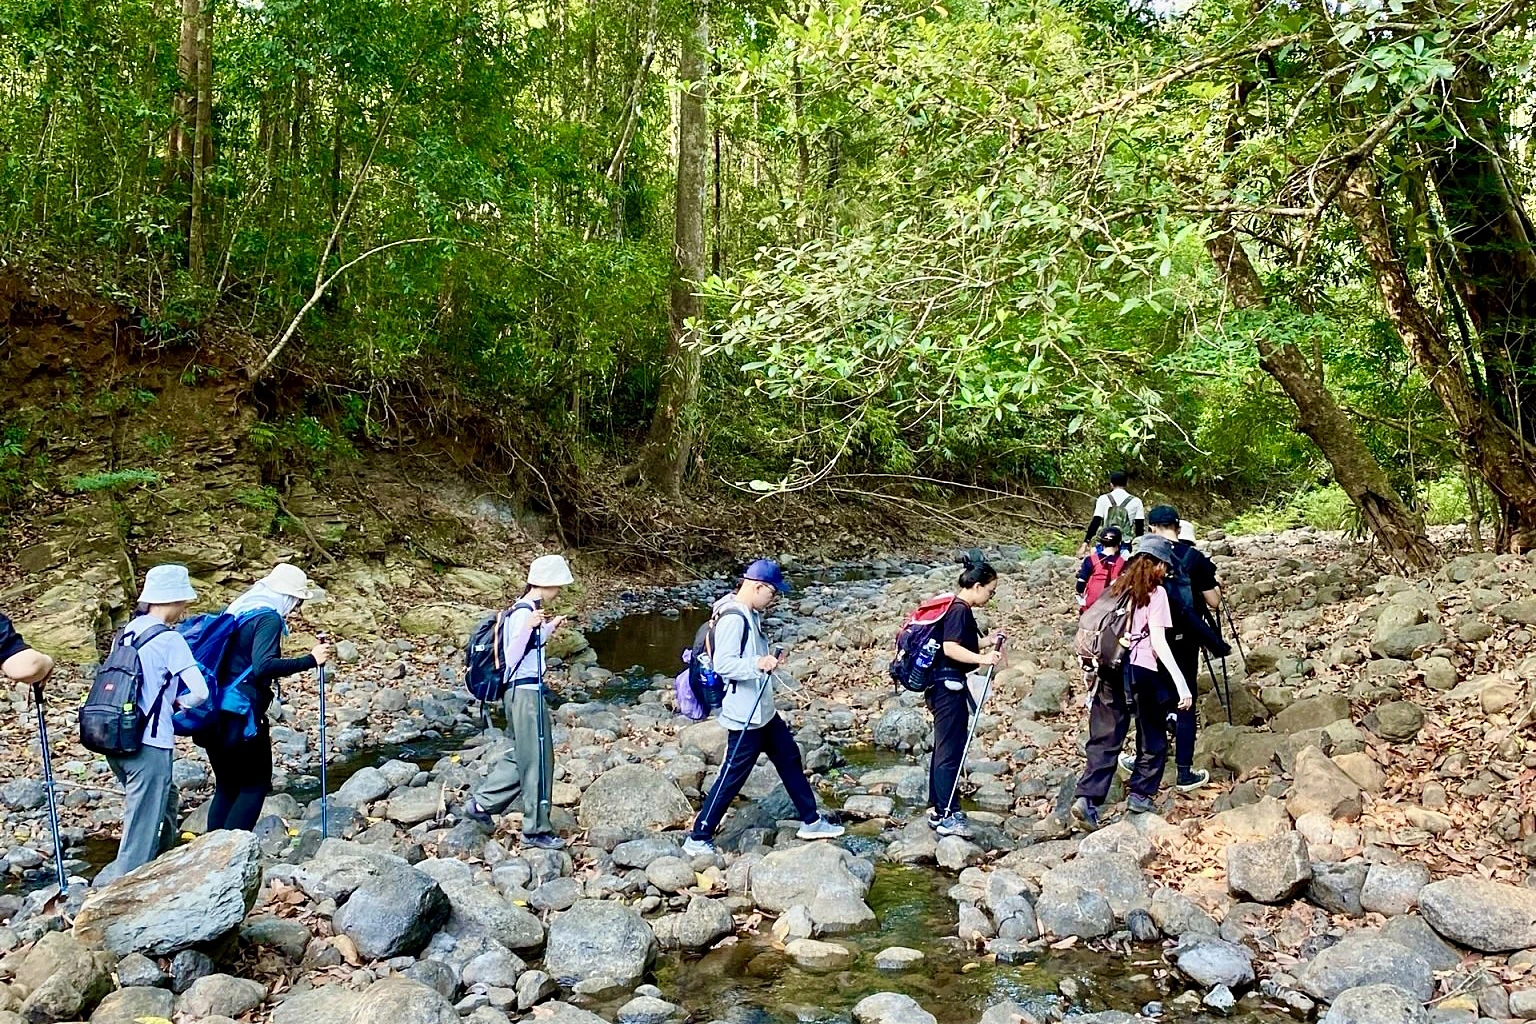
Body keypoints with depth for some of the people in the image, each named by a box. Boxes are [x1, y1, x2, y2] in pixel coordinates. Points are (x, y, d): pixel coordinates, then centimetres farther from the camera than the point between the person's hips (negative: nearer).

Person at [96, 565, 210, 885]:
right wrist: (179, 702, 5)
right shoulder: (169, 639, -12)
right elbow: (201, 692, -16)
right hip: (148, 746, -8)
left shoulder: (127, 632, 10)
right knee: (142, 830, 1)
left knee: (166, 805, 24)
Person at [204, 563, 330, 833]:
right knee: (255, 785, 4)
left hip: (216, 713, 8)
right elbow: (264, 666, -26)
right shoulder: (269, 619, -12)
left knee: (226, 787, 15)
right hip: (241, 716, -8)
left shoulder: (236, 610, 14)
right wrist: (310, 660, -23)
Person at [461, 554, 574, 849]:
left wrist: (549, 629, 28)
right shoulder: (524, 613, -18)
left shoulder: (522, 610, 10)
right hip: (527, 694, -10)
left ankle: (480, 804, 27)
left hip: (521, 692, 10)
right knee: (537, 760, 0)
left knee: (521, 756, 20)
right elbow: (511, 658, -23)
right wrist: (527, 627, -36)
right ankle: (536, 829, 10)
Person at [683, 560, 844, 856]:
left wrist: (767, 660, 12)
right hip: (744, 717, -11)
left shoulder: (750, 614, 8)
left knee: (789, 758, 19)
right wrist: (759, 664, -36)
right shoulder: (733, 618, -23)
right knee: (733, 777, -1)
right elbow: (723, 663, -30)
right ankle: (698, 839, 12)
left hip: (763, 710, 11)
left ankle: (811, 822, 33)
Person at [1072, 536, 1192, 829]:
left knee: (1106, 738, 5)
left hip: (1111, 669, 5)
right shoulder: (1156, 593, -4)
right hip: (1143, 671, -5)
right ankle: (1141, 794, 19)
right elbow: (1158, 641, -13)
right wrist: (1180, 681, -16)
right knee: (1153, 738, 15)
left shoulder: (1117, 587, 12)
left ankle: (1087, 797, -7)